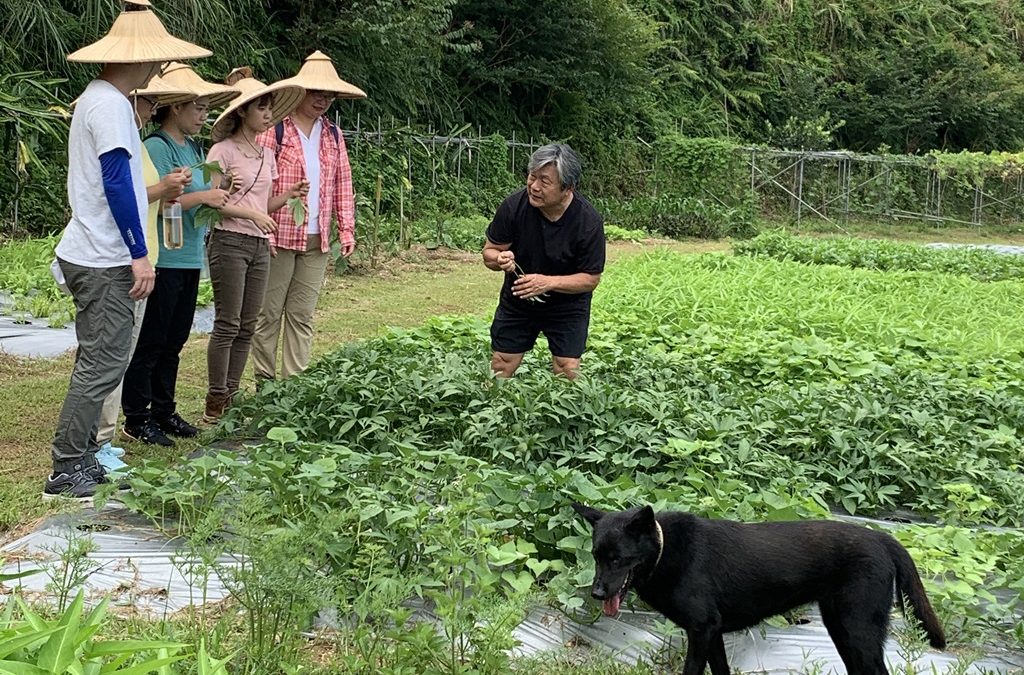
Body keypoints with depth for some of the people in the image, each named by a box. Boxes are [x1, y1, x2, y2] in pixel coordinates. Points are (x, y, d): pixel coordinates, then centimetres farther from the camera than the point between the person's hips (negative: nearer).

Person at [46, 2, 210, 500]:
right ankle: (66, 472, -3)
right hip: (105, 259, -11)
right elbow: (116, 184, -21)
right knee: (103, 365, -7)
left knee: (96, 363, 14)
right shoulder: (111, 105, -16)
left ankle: (80, 462, 20)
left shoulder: (96, 98, 16)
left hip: (91, 255, 11)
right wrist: (140, 254, -20)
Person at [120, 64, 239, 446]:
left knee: (174, 342, 15)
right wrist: (203, 196, -19)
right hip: (164, 258, -9)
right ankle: (136, 419, 6)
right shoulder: (156, 147, -12)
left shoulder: (193, 147, 14)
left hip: (190, 257, 9)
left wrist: (218, 192, 0)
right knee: (150, 342, -2)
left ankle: (163, 411, 25)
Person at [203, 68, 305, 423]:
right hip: (229, 242, -7)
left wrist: (290, 194, 2)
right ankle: (215, 402, 0)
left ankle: (231, 395, 15)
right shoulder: (223, 151, -7)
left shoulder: (267, 155, 14)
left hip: (259, 245, 7)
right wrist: (251, 213, -19)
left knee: (246, 327, 8)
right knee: (227, 324, -6)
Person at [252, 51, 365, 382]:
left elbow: (342, 185, 15)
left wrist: (347, 229, 7)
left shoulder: (333, 135, 13)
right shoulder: (274, 130, -5)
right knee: (269, 313, 1)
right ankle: (264, 382, 9)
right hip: (280, 238, -5)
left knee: (302, 315, 7)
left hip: (318, 241, 5)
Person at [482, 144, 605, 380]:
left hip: (567, 305, -2)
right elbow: (489, 251, -6)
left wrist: (548, 282, -31)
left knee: (567, 375, -4)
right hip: (517, 301, 2)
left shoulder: (588, 222, -24)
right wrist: (500, 260, -31)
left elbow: (591, 278, -16)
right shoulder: (514, 206, -20)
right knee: (499, 373, 5)